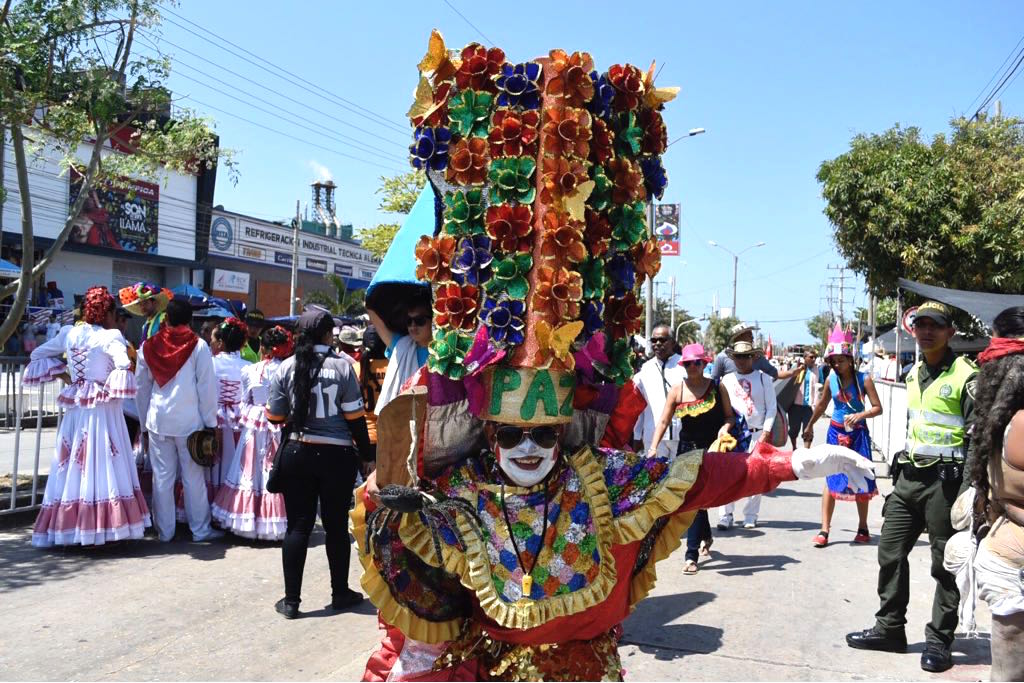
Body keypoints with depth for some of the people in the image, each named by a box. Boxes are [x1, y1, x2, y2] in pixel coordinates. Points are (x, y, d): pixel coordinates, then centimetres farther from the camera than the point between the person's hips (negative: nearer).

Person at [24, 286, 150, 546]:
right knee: (102, 467, -2)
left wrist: (61, 370, 16)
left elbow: (37, 355, 19)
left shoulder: (68, 333, 9)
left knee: (71, 467, 11)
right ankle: (96, 530, -2)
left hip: (75, 409, 6)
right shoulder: (111, 337, -9)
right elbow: (124, 366, -26)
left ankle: (64, 527, 17)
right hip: (103, 410, -6)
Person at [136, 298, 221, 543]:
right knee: (194, 477, 5)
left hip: (158, 420, 3)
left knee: (162, 476, 8)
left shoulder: (148, 346, 4)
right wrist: (210, 423, 1)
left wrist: (144, 424, 20)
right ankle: (200, 530, 12)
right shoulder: (198, 346, -6)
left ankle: (164, 531, 16)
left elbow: (142, 388, 11)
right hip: (189, 420, -3)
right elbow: (207, 388, -6)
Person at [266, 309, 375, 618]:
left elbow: (275, 417, 2)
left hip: (297, 453, 2)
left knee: (298, 525, 8)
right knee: (336, 525, 11)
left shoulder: (287, 367, -3)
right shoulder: (342, 366, -9)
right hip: (337, 454, -1)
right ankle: (340, 593, 24)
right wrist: (366, 454, 3)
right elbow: (355, 417, -7)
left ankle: (291, 599, 12)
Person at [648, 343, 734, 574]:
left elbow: (730, 416, 7)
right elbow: (663, 421, 0)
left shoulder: (717, 387, -1)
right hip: (687, 449, 3)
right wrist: (653, 447, -11)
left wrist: (725, 427, -15)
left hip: (712, 450, -3)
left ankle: (692, 554, -4)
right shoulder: (677, 390, 2)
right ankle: (706, 536, 41)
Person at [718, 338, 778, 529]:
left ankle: (750, 516, 13)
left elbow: (771, 407, 0)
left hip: (757, 433, -1)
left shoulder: (763, 378, 3)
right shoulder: (727, 380, 9)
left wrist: (766, 432, -7)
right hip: (733, 433, 1)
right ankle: (725, 515, -1)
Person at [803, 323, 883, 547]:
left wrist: (860, 415, -28)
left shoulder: (863, 379, -10)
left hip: (858, 433, -2)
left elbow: (878, 408, -10)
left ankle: (863, 528, 22)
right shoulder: (831, 379, -1)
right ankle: (824, 529, 0)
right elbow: (822, 405, 15)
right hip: (836, 432, 2)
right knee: (832, 480, 0)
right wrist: (809, 426, 23)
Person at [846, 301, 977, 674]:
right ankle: (889, 629, 22)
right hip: (909, 477, 7)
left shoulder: (966, 376, -10)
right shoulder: (913, 375, 13)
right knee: (890, 552, 10)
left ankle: (939, 640, 16)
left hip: (945, 481, -7)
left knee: (945, 563, 3)